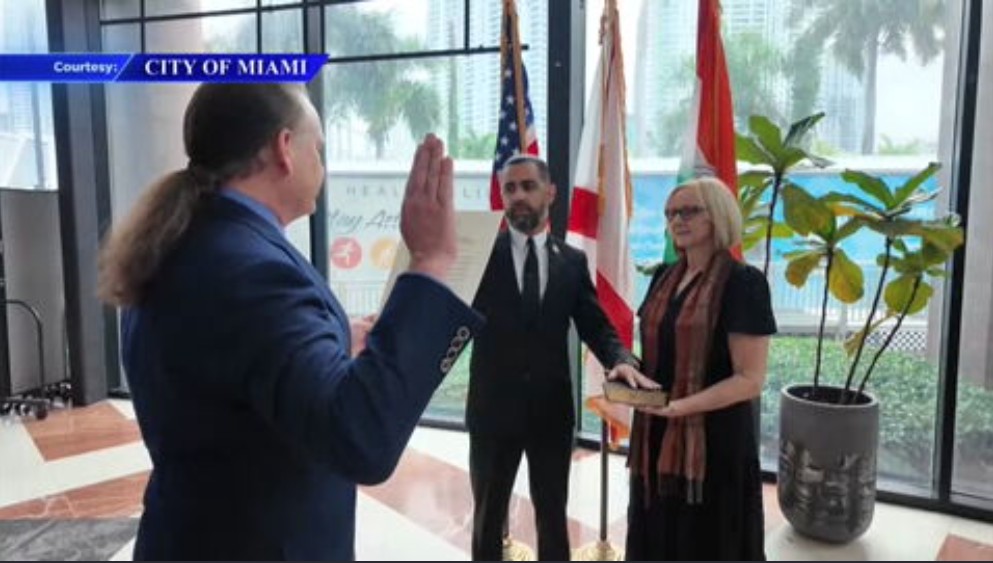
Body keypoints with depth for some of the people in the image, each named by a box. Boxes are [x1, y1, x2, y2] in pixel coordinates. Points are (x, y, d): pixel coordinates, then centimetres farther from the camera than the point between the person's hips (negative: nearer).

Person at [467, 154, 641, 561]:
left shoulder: (573, 261, 4)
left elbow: (596, 327, 3)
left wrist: (621, 360, -17)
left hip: (551, 411, 2)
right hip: (492, 409, -1)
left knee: (553, 516, 17)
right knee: (488, 516, 17)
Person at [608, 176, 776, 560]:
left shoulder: (743, 282, -13)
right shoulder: (664, 279, 8)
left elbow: (750, 380, -16)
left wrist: (679, 406, -23)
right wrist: (629, 370, -3)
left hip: (715, 442, -6)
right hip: (657, 439, 6)